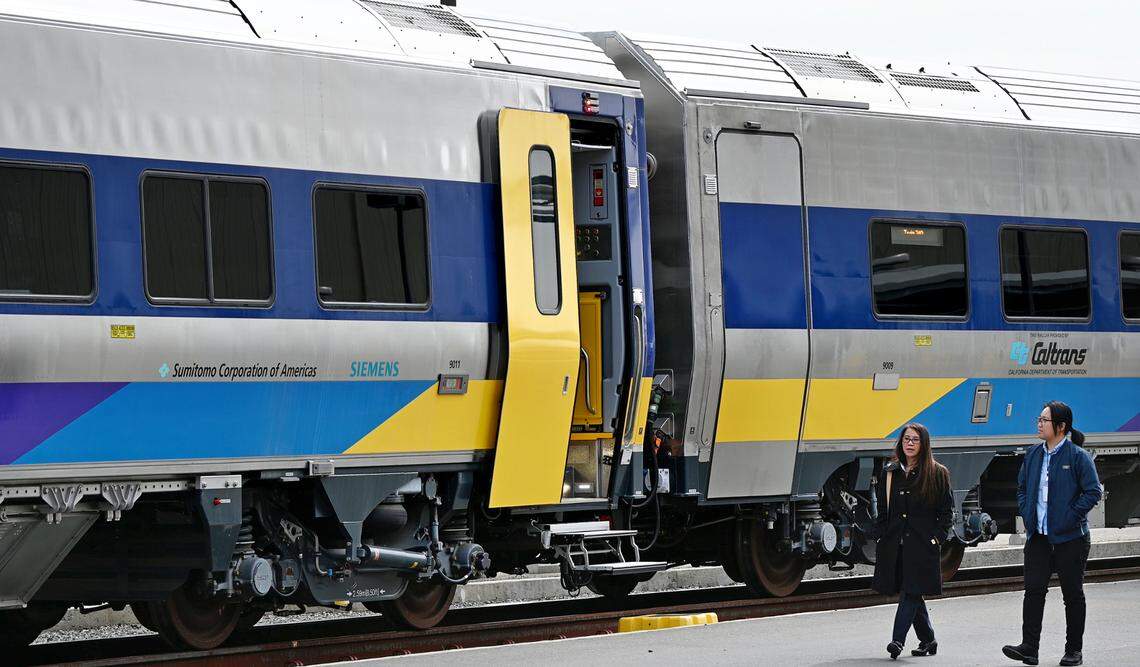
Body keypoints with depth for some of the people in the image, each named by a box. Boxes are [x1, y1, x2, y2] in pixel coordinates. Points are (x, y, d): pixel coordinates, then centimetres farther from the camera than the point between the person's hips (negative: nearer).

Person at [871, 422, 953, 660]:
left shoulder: (936, 473, 1)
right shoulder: (890, 472, 12)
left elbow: (946, 510, 2)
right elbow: (882, 509, 15)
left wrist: (937, 537, -6)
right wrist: (880, 536, 7)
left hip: (922, 544, -5)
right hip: (894, 543, 5)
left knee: (911, 592, -12)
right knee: (911, 594, 9)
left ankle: (898, 640, -17)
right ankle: (927, 640, 21)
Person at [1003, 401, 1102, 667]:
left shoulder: (1078, 456, -9)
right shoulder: (1033, 455, 9)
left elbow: (1093, 492, -10)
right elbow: (1022, 488, 19)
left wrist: (1070, 517, -15)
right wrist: (1026, 514, 5)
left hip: (1070, 537, -5)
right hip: (1038, 536, 5)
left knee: (1072, 593, 6)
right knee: (1033, 589, -6)